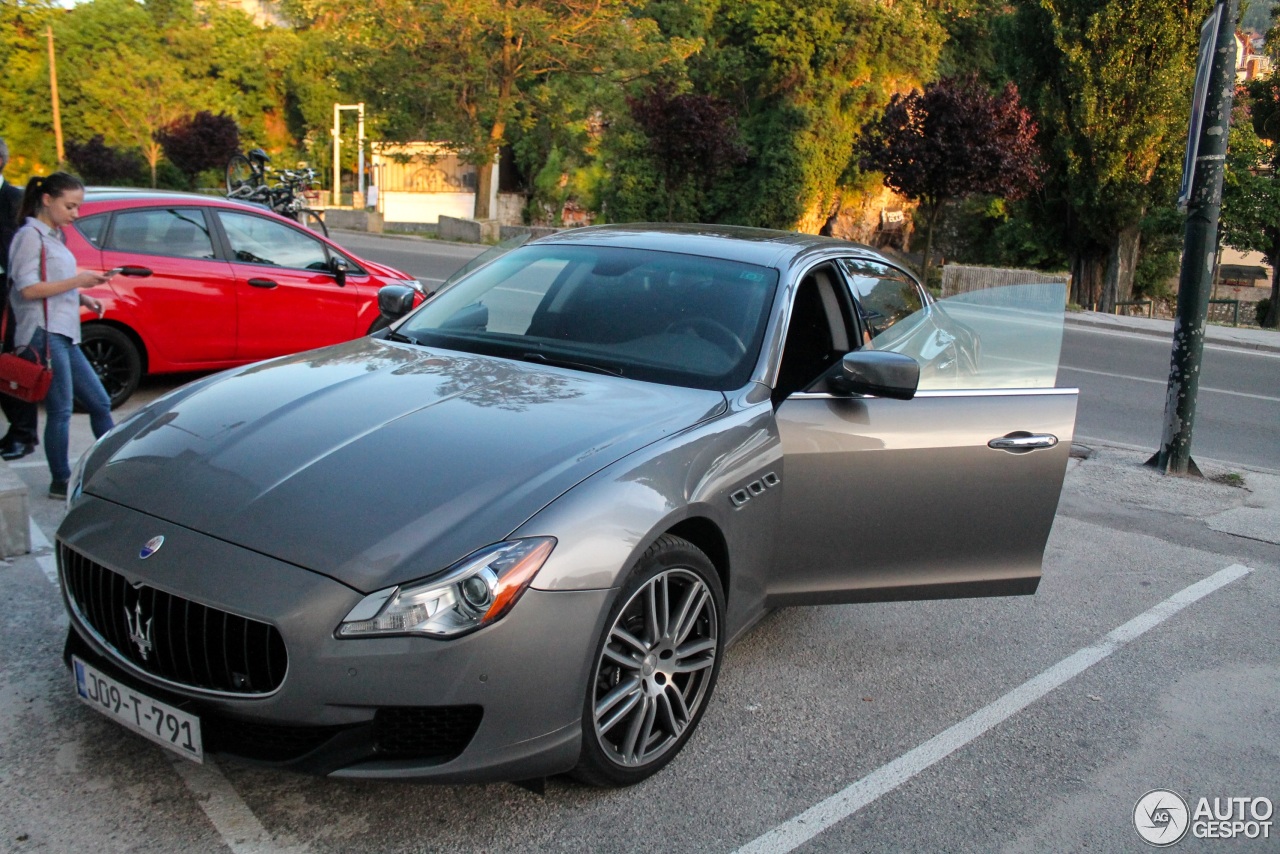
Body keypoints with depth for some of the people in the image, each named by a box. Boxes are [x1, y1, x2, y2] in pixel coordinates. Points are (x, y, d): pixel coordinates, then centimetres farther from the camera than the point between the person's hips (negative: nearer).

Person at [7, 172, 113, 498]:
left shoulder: (52, 237, 20)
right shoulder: (30, 235, -6)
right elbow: (28, 289, -15)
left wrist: (81, 298, 6)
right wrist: (77, 281, -18)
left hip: (64, 335, 9)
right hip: (45, 334, -9)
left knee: (99, 403, 11)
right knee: (60, 410, -7)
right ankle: (60, 483, 2)